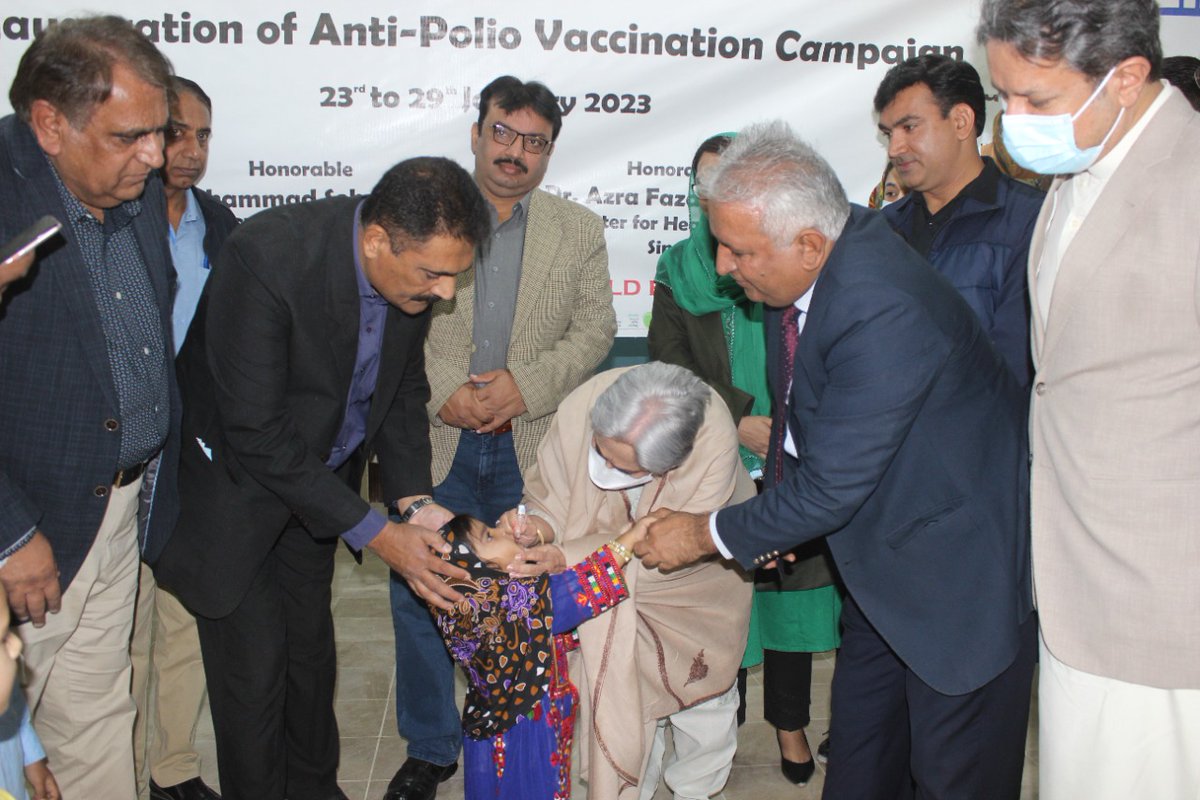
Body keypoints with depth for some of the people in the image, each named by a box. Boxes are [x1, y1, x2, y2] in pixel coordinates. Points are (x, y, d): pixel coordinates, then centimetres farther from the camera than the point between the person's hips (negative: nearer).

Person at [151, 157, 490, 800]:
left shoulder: (414, 263, -14)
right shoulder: (264, 257, -34)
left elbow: (403, 387, 2)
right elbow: (256, 433, -30)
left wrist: (416, 499, -11)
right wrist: (372, 533, -27)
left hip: (317, 473, 6)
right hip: (236, 476, -5)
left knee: (310, 649, 17)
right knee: (252, 666, 0)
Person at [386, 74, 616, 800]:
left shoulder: (579, 230, 6)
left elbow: (595, 329, 2)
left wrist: (525, 384, -13)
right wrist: (442, 391, -14)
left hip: (532, 446, 0)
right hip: (436, 442, 0)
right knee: (420, 597, 6)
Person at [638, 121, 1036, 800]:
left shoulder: (883, 313, -34)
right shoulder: (818, 261, -6)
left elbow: (833, 486, -27)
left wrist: (709, 534, -14)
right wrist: (777, 509, 2)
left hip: (961, 560, -8)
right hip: (885, 549, 9)